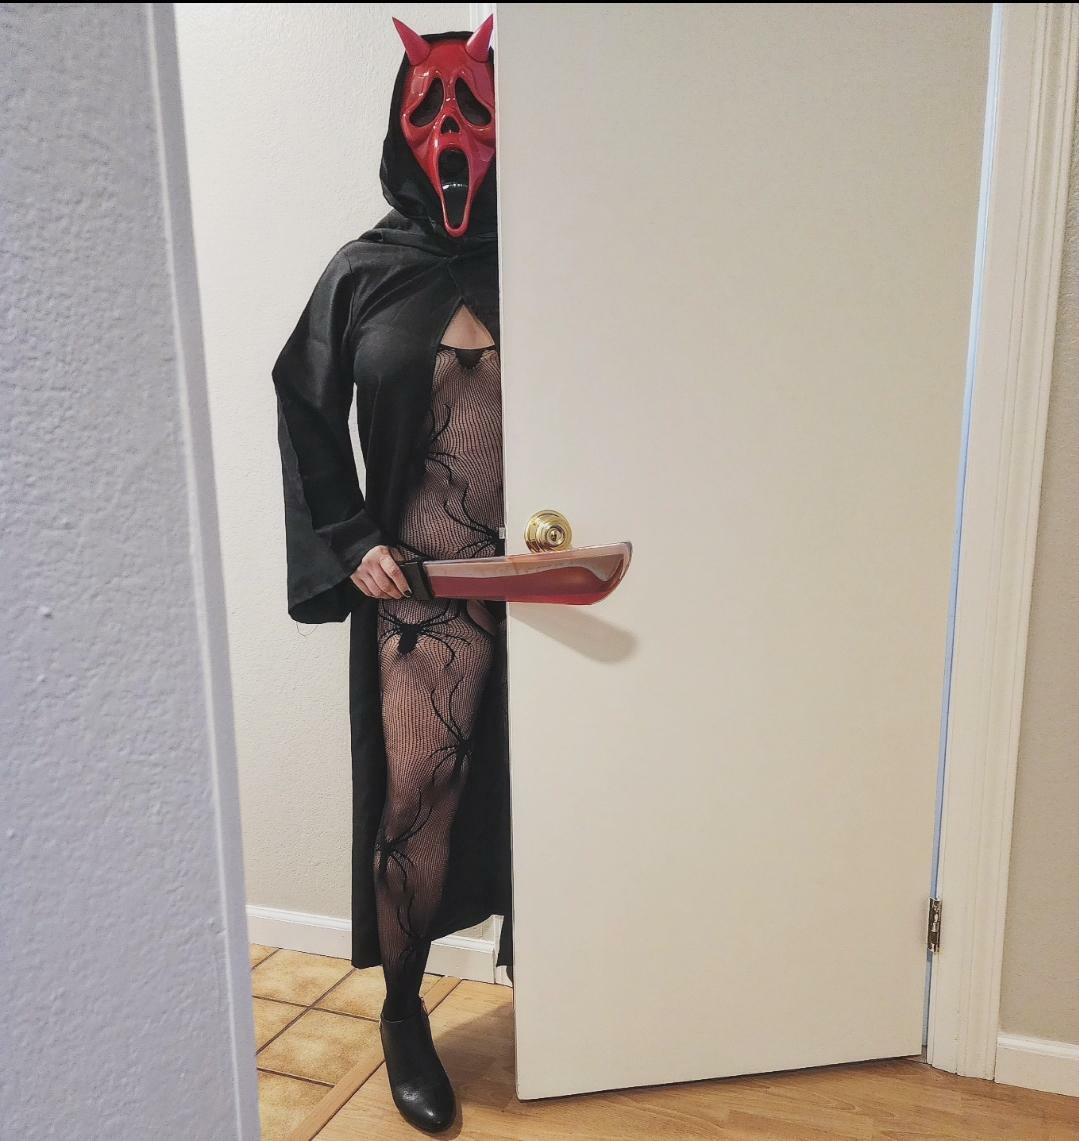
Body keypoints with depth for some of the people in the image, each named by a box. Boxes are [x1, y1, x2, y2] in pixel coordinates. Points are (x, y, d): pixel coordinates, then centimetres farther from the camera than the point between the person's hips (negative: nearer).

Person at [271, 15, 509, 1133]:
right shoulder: (365, 271, 4)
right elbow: (307, 415, 7)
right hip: (413, 581, -1)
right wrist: (350, 542, -3)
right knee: (413, 784, 2)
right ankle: (403, 1011, 24)